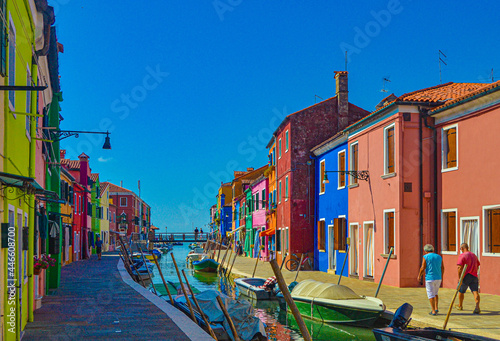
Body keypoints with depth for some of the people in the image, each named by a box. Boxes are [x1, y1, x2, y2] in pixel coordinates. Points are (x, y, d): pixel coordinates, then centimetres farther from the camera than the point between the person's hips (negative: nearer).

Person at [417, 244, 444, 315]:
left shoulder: (426, 257, -7)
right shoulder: (439, 257, 8)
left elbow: (423, 268, -11)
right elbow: (442, 268, 10)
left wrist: (419, 276, 3)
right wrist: (441, 276, 24)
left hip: (430, 278, -5)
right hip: (438, 278, 5)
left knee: (431, 295, 2)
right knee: (435, 293, 22)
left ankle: (433, 311, -1)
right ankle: (436, 308, 14)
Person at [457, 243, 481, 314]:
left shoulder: (462, 256, -8)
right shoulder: (474, 255, 13)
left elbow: (460, 268, -16)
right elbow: (477, 266, 22)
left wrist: (459, 278, -13)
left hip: (465, 277, -5)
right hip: (474, 276, 5)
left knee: (461, 291, 15)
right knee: (475, 291, -5)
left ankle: (460, 306, 31)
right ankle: (477, 307, -22)